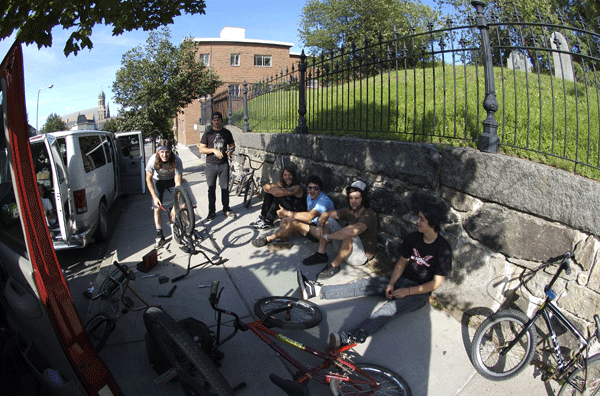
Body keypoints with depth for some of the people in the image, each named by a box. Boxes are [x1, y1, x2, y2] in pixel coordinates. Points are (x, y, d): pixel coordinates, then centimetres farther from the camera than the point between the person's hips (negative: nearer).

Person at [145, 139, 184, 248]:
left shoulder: (177, 161, -33)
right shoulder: (153, 160, -31)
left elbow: (178, 184, -32)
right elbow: (148, 179, -15)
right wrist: (154, 197, -23)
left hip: (171, 179, 0)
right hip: (157, 181, 0)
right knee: (157, 209, -8)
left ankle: (174, 227, 9)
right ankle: (159, 236, 3)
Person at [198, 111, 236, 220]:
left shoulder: (226, 133, 8)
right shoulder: (208, 134, 2)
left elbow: (232, 145, 18)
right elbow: (201, 149, -2)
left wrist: (231, 150, -6)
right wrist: (214, 150, -16)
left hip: (223, 164, 1)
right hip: (211, 165, -1)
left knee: (225, 187, 5)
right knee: (211, 189, 4)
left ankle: (226, 209, 18)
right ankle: (211, 211, 14)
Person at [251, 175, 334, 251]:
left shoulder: (324, 201, -22)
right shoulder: (309, 197, 9)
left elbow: (310, 216, -33)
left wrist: (287, 213, -30)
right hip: (312, 226, 9)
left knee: (294, 223, -28)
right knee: (285, 219, -2)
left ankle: (267, 239, -15)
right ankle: (283, 241, -23)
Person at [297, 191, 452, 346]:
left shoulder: (443, 249, -16)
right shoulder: (413, 238, 0)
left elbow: (436, 283, -13)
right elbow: (402, 262, 6)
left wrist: (407, 291, -19)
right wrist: (391, 284, -8)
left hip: (420, 291, -6)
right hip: (401, 280, 6)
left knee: (391, 307, -34)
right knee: (365, 284, -11)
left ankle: (353, 336, -55)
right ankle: (316, 290, -16)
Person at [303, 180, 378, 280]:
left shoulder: (368, 215, -25)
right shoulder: (349, 211, -2)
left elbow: (350, 231, -43)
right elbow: (325, 214, 5)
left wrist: (327, 236, -30)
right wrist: (319, 226, -17)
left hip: (362, 256, -7)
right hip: (346, 250, 8)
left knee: (349, 234, -39)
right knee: (328, 220, 0)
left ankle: (334, 265, -20)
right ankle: (321, 254, -2)